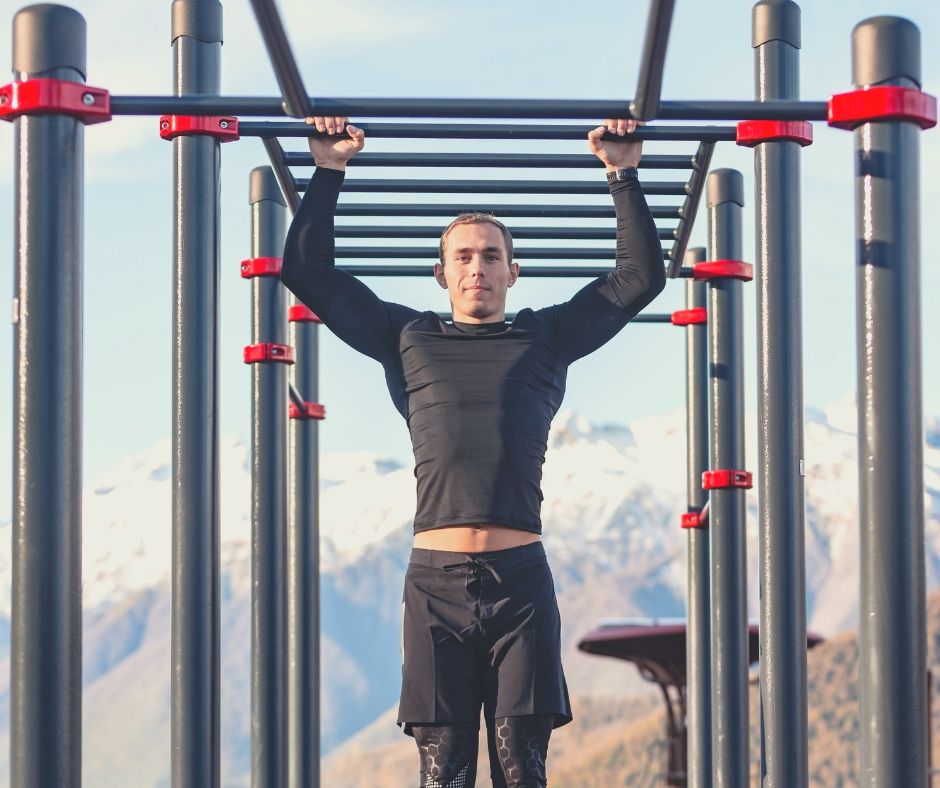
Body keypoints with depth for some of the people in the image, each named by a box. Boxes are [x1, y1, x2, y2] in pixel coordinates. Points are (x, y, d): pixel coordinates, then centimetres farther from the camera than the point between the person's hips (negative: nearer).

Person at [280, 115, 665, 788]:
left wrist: (624, 174, 16)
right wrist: (329, 172, 16)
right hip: (436, 580, 0)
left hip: (520, 579, 0)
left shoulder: (546, 338, 17)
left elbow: (641, 276, 18)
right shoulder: (408, 338, 17)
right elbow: (309, 272, 19)